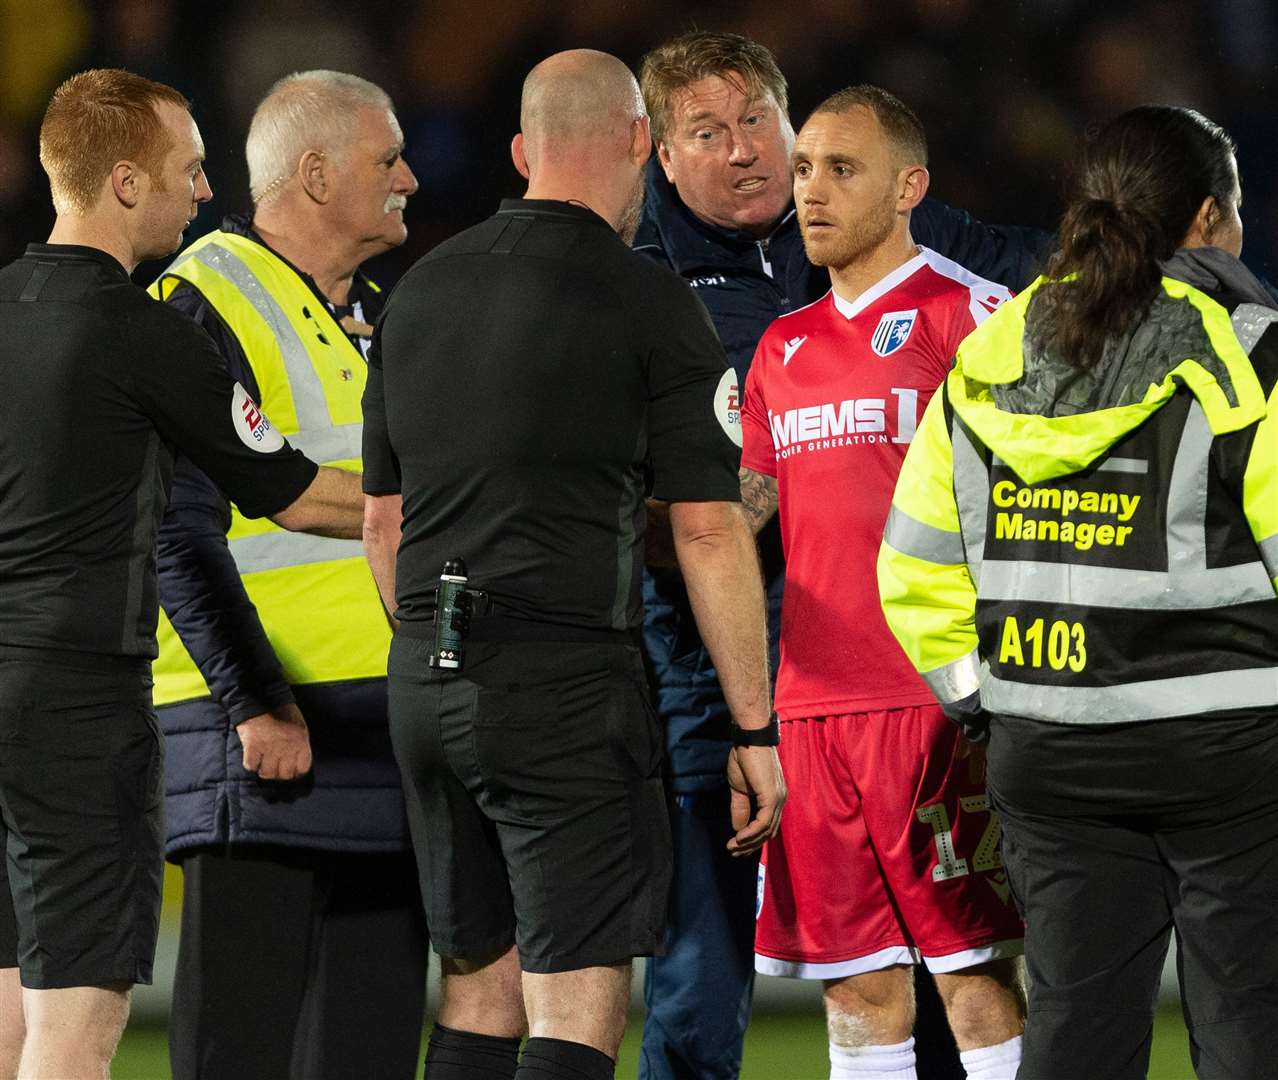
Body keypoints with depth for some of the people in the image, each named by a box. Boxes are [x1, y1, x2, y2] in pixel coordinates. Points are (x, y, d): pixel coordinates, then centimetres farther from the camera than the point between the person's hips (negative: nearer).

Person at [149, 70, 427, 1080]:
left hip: (380, 726, 8)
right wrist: (254, 705, -20)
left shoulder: (371, 318, 19)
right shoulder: (208, 306, -8)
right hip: (265, 729, -8)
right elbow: (178, 537, -15)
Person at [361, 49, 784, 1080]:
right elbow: (708, 532, -8)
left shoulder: (421, 290, 12)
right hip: (564, 683, -6)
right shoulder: (648, 304, -7)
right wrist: (755, 730, -4)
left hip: (426, 683, 6)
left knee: (478, 982, 16)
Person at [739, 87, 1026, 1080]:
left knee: (979, 987, -6)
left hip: (936, 699, -6)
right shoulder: (785, 348, 18)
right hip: (814, 700, 6)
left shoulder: (969, 316, -2)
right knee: (861, 996, 7)